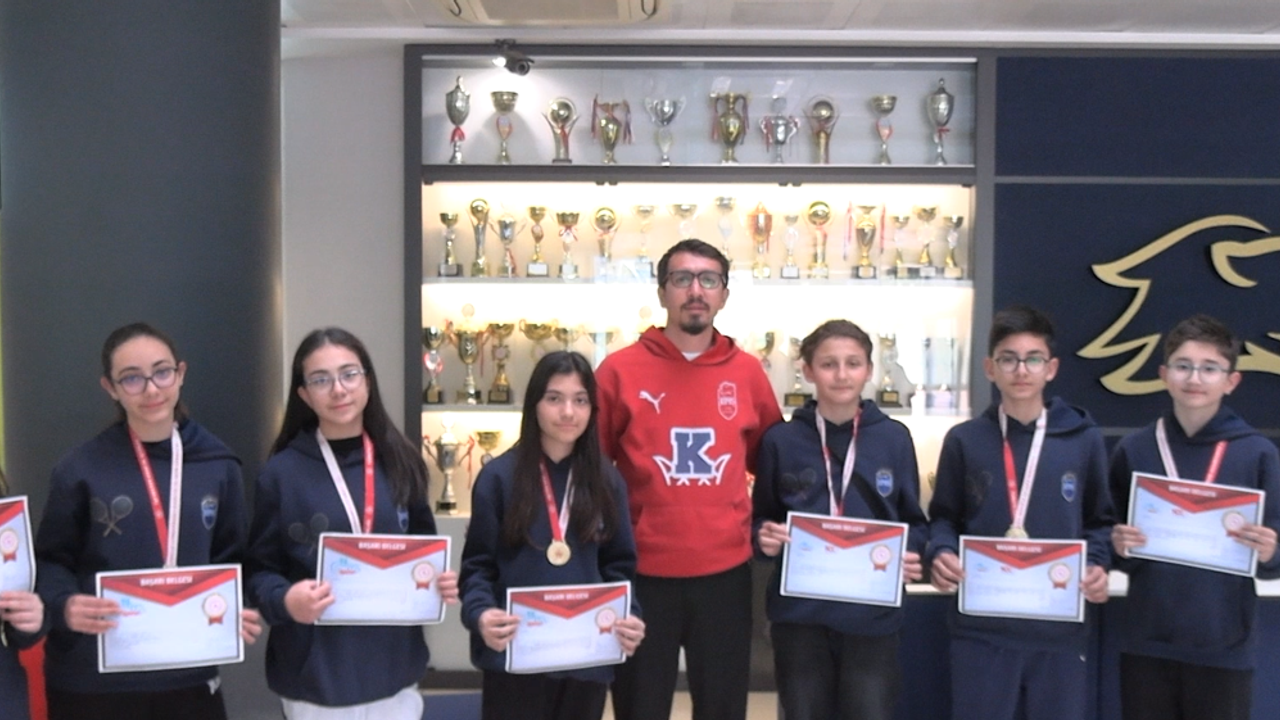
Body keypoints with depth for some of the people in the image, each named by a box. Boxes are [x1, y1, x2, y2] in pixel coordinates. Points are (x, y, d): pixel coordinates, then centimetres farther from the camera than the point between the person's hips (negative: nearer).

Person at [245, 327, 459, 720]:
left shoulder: (402, 462, 3)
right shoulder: (281, 472, -6)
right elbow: (258, 569, -3)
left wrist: (441, 582, -6)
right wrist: (284, 599, -23)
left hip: (394, 669, 3)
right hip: (316, 676, -3)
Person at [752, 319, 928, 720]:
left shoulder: (894, 438, 3)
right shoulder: (781, 441, 1)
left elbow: (914, 523, 10)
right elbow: (761, 519, 8)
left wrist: (912, 555, -10)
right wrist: (765, 538, -14)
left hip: (872, 615, 0)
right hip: (800, 614, 0)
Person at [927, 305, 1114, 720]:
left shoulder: (1083, 439, 5)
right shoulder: (964, 440, 3)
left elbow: (1100, 520, 10)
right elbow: (944, 518, 8)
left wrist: (1098, 565, -8)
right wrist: (941, 553, -12)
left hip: (1060, 628, 1)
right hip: (981, 627, -1)